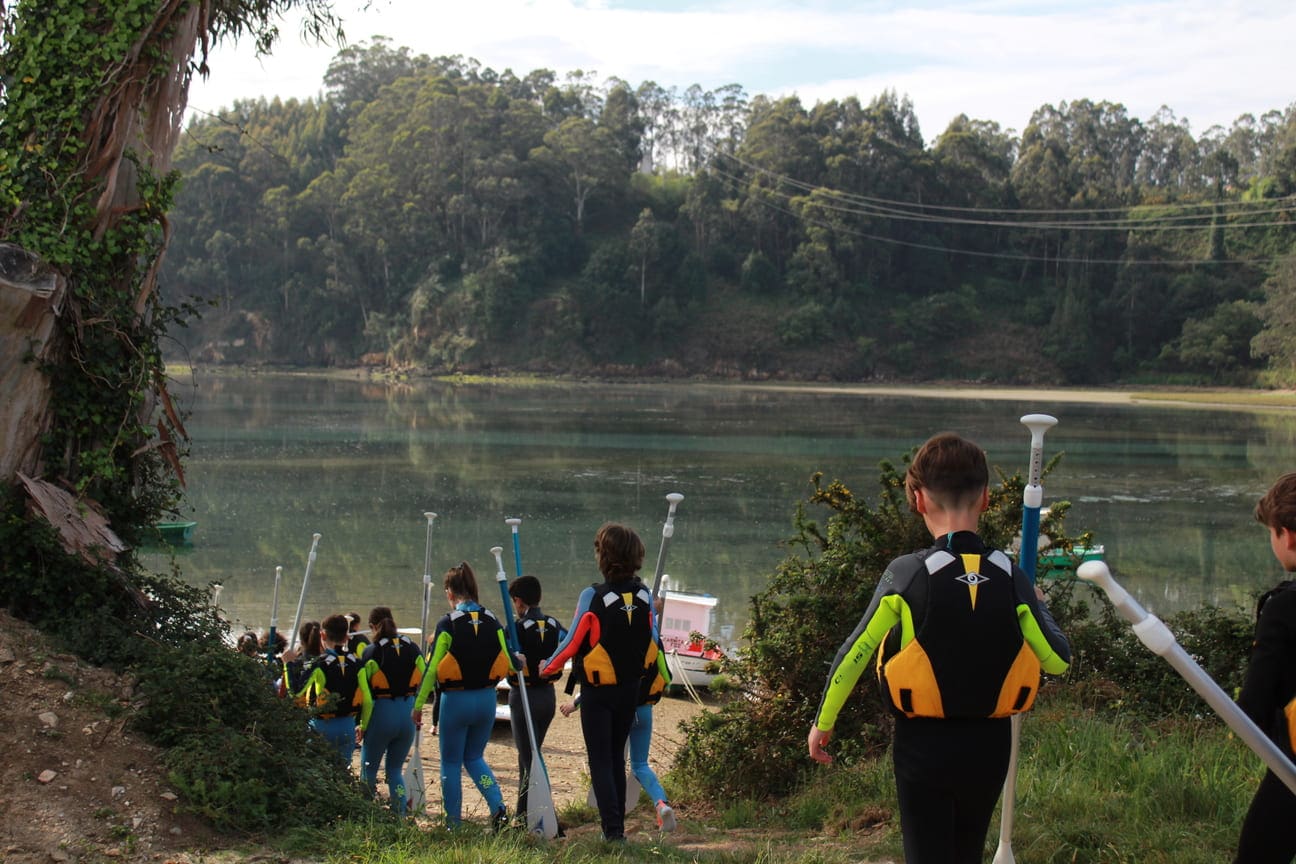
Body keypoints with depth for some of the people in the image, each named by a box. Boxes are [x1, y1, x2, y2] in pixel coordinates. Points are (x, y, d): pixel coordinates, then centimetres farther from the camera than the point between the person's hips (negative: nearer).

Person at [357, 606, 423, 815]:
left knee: (368, 769, 9)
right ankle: (401, 816, 5)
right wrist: (415, 710, 11)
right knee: (395, 769, 15)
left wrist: (362, 725, -2)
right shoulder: (412, 649, 5)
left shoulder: (372, 652, -8)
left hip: (381, 714, -4)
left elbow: (365, 692, -7)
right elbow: (422, 682, 5)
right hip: (408, 714, 4)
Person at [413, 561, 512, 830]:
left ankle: (453, 823, 14)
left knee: (451, 763, 11)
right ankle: (498, 807, 0)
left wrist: (418, 705, -3)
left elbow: (432, 669, -11)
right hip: (486, 699, 5)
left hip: (455, 700, -4)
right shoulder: (492, 621, 0)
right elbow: (507, 664, 3)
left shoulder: (448, 624, -13)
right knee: (474, 757, 20)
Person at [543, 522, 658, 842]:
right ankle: (617, 824, 22)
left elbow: (573, 643, -12)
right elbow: (652, 641, 5)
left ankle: (613, 829, -6)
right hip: (631, 688, 5)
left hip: (598, 691, -5)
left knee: (600, 759, 1)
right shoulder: (644, 595, -5)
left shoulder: (594, 596, -19)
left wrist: (546, 668, 5)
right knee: (616, 756, 18)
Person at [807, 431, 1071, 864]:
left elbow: (856, 652, -7)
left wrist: (823, 721, 5)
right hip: (989, 746, 3)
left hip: (924, 746, -3)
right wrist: (1038, 606, 17)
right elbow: (1058, 660, -3)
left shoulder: (906, 575, -14)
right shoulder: (1011, 578, -7)